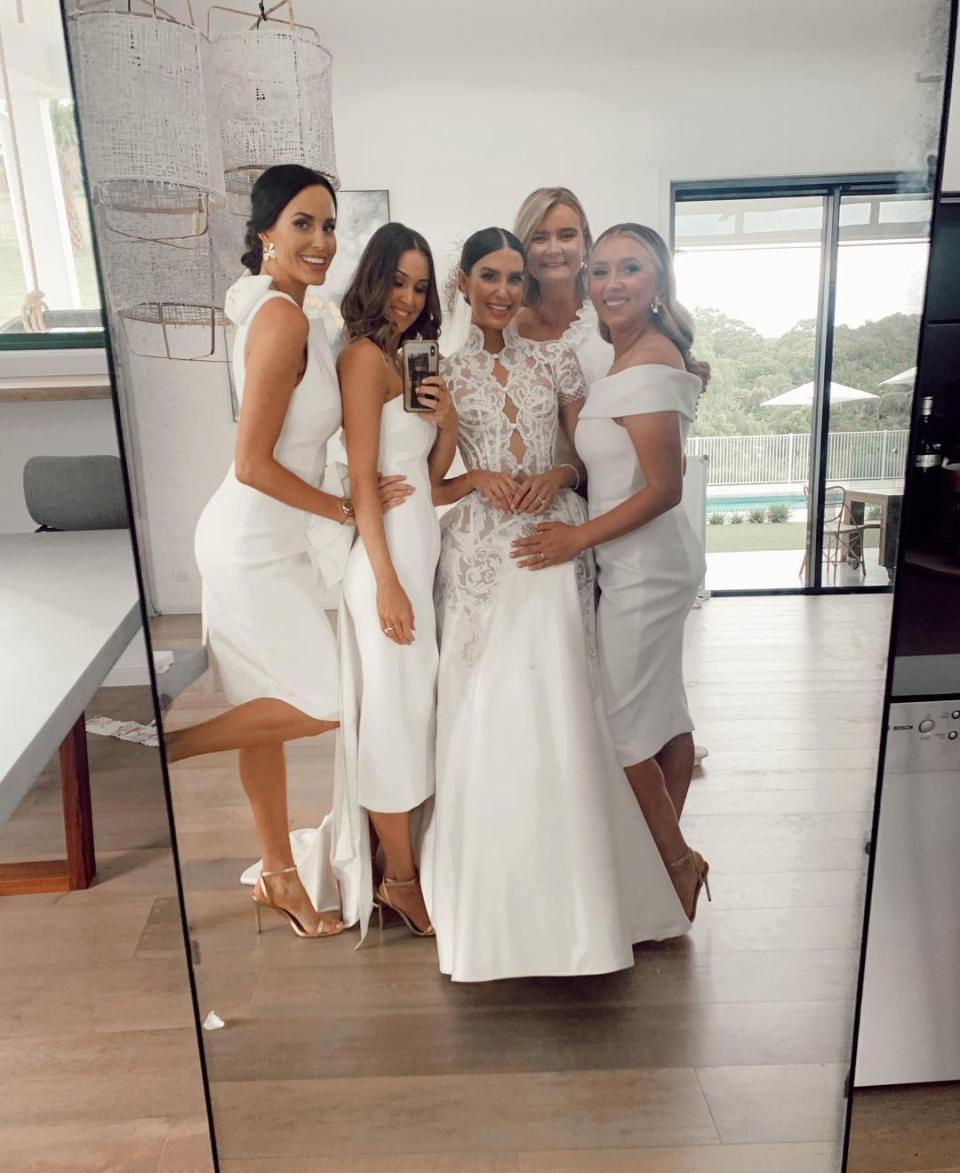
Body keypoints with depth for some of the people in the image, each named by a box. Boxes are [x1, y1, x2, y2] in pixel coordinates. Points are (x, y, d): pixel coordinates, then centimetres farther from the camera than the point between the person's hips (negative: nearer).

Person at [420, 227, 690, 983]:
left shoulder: (554, 363, 12)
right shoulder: (441, 370, 7)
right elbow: (424, 482, 7)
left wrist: (559, 474, -6)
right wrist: (477, 479, -10)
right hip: (479, 556, -1)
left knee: (562, 715, 0)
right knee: (485, 717, 0)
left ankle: (571, 887, 17)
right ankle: (492, 897, 17)